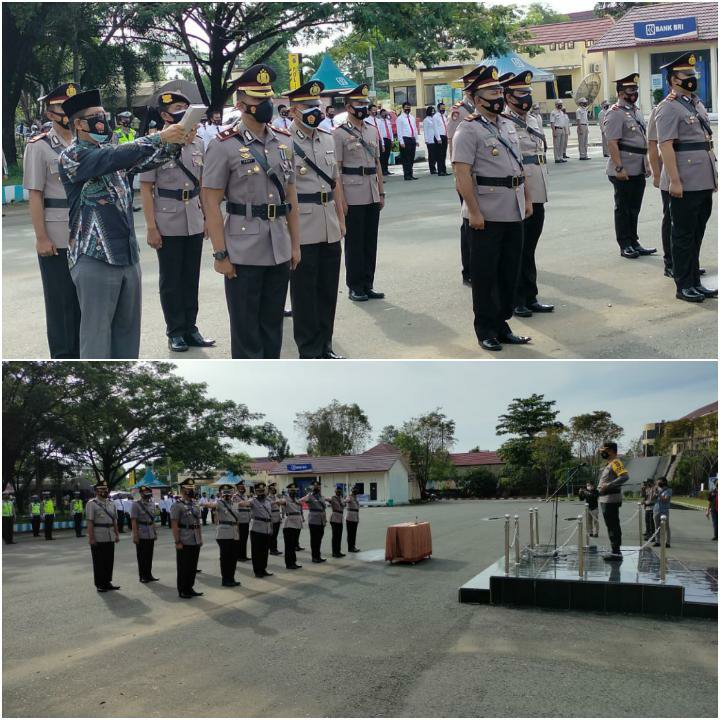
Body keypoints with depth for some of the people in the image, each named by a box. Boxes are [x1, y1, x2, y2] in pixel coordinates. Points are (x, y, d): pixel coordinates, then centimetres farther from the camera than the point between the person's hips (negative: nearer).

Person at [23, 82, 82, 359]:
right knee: (60, 299, 4)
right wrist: (41, 238, -12)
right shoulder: (39, 147, -4)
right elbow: (34, 196, -7)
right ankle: (63, 355, 15)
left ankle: (84, 351, 22)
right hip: (56, 239, -4)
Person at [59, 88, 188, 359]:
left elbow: (145, 160, 3)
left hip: (128, 254, 7)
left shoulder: (110, 152, 13)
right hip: (94, 258, -7)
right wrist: (160, 137, -24)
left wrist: (175, 143, -15)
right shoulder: (72, 156, -9)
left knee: (128, 327, 13)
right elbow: (117, 157, -23)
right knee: (97, 332, -1)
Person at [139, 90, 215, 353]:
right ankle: (175, 331, 15)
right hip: (168, 225, -4)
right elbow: (146, 188, -7)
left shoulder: (198, 144, 6)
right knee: (171, 280, 6)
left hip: (195, 223, 4)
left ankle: (190, 328, 21)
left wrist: (208, 217, 12)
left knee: (191, 278, 11)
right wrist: (151, 228, -11)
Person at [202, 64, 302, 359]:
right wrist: (220, 254, -11)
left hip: (280, 251, 5)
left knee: (272, 325, 15)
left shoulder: (284, 141, 8)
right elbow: (211, 203, -9)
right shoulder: (223, 145, -8)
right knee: (246, 330, 4)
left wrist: (295, 243, 11)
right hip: (243, 254, -5)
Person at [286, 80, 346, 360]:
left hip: (330, 229, 6)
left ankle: (325, 346, 24)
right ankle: (309, 352, 13)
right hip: (301, 230, -6)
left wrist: (341, 219, 15)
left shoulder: (327, 139, 12)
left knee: (328, 290, 12)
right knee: (304, 293, 3)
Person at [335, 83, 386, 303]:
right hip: (353, 197, -6)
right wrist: (340, 199, -13)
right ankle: (354, 287, 10)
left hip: (372, 196, 6)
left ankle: (367, 285, 18)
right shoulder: (340, 133, -5)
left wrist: (381, 193, 12)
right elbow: (335, 168, -8)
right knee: (354, 242, 1)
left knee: (370, 241, 9)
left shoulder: (372, 131, 13)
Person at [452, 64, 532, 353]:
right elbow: (462, 174, -16)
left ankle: (502, 325, 24)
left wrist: (527, 199, 14)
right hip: (486, 216, -7)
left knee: (509, 272, 13)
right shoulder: (468, 131, -10)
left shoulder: (509, 126, 15)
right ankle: (486, 331, 13)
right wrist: (474, 212, -20)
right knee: (485, 275, 2)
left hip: (514, 214, 7)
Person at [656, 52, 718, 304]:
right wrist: (674, 181, -22)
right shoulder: (669, 108, -10)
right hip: (685, 184, -8)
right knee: (683, 235, -1)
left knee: (697, 234, 13)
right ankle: (684, 286, 7)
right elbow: (666, 146, -17)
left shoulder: (697, 103, 17)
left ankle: (695, 282, 22)